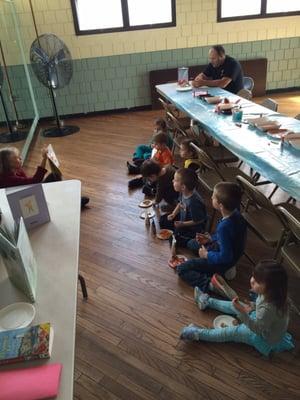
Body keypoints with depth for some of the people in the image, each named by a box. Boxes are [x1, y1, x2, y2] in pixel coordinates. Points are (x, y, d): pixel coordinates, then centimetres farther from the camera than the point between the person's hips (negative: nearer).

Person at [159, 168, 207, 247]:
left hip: (193, 227, -9)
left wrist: (182, 224, -22)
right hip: (183, 217, 9)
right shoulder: (183, 192, -14)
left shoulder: (193, 202, -38)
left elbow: (198, 221, -26)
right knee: (162, 220, 11)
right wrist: (173, 214, -4)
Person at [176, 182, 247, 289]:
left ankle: (208, 283, -17)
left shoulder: (223, 227, -37)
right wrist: (211, 238, 1)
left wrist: (207, 255, -15)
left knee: (181, 269, -6)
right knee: (191, 243, 25)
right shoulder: (235, 213, -11)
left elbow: (225, 257, -30)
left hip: (224, 262, -9)